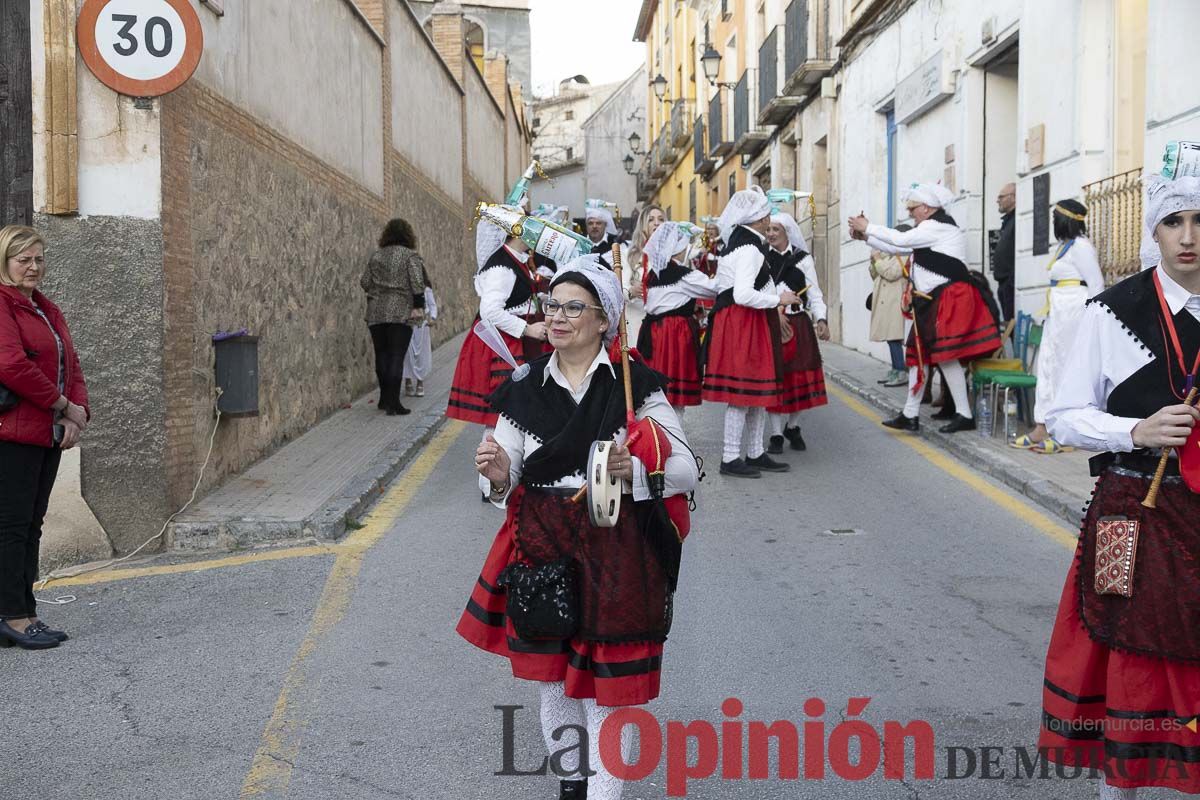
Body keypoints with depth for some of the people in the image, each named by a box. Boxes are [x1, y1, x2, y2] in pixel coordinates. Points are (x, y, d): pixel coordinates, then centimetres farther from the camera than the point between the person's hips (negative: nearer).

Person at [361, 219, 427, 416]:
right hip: (400, 313, -4)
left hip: (376, 312, 4)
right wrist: (419, 306, -9)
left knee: (381, 355, 13)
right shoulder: (410, 255, -2)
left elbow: (365, 282, 11)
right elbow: (417, 282, -13)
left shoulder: (376, 256, 12)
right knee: (397, 357, -4)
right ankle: (393, 402, -7)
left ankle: (385, 398, 21)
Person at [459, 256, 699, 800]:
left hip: (616, 553, -3)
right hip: (544, 549, 4)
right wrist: (498, 476, -17)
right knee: (552, 672, 15)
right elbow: (503, 482, 6)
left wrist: (635, 471, -23)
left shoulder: (634, 386, -5)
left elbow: (687, 468, -5)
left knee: (608, 680, 1)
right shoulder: (525, 390, 3)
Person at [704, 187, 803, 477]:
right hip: (743, 324, -10)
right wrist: (778, 299, -14)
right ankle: (731, 458, 2)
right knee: (744, 392, -5)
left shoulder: (739, 239, 13)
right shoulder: (749, 249, -18)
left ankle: (755, 453, 23)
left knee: (758, 389, 14)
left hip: (752, 323, 10)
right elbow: (743, 295, -26)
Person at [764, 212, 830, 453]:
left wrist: (821, 319, -9)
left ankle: (793, 427, 23)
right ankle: (776, 433, 8)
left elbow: (814, 292, 3)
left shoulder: (803, 259, 5)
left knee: (800, 376, 4)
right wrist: (775, 312, -18)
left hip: (798, 325, 2)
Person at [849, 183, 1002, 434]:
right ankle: (910, 416, 14)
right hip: (932, 301, 11)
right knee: (918, 354, 10)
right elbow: (899, 249, 22)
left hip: (949, 298, -11)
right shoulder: (932, 229, 20)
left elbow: (900, 240, -15)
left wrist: (868, 228, -4)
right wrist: (866, 237, 16)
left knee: (945, 355, -13)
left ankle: (964, 415, -7)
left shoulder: (937, 226, -11)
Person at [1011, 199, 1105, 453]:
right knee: (1048, 367, 8)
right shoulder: (1066, 245, 16)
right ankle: (1042, 428, 11)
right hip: (1058, 317, 10)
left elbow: (1096, 285, -13)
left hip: (1074, 315, -10)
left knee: (1070, 368, -6)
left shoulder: (1080, 246, -11)